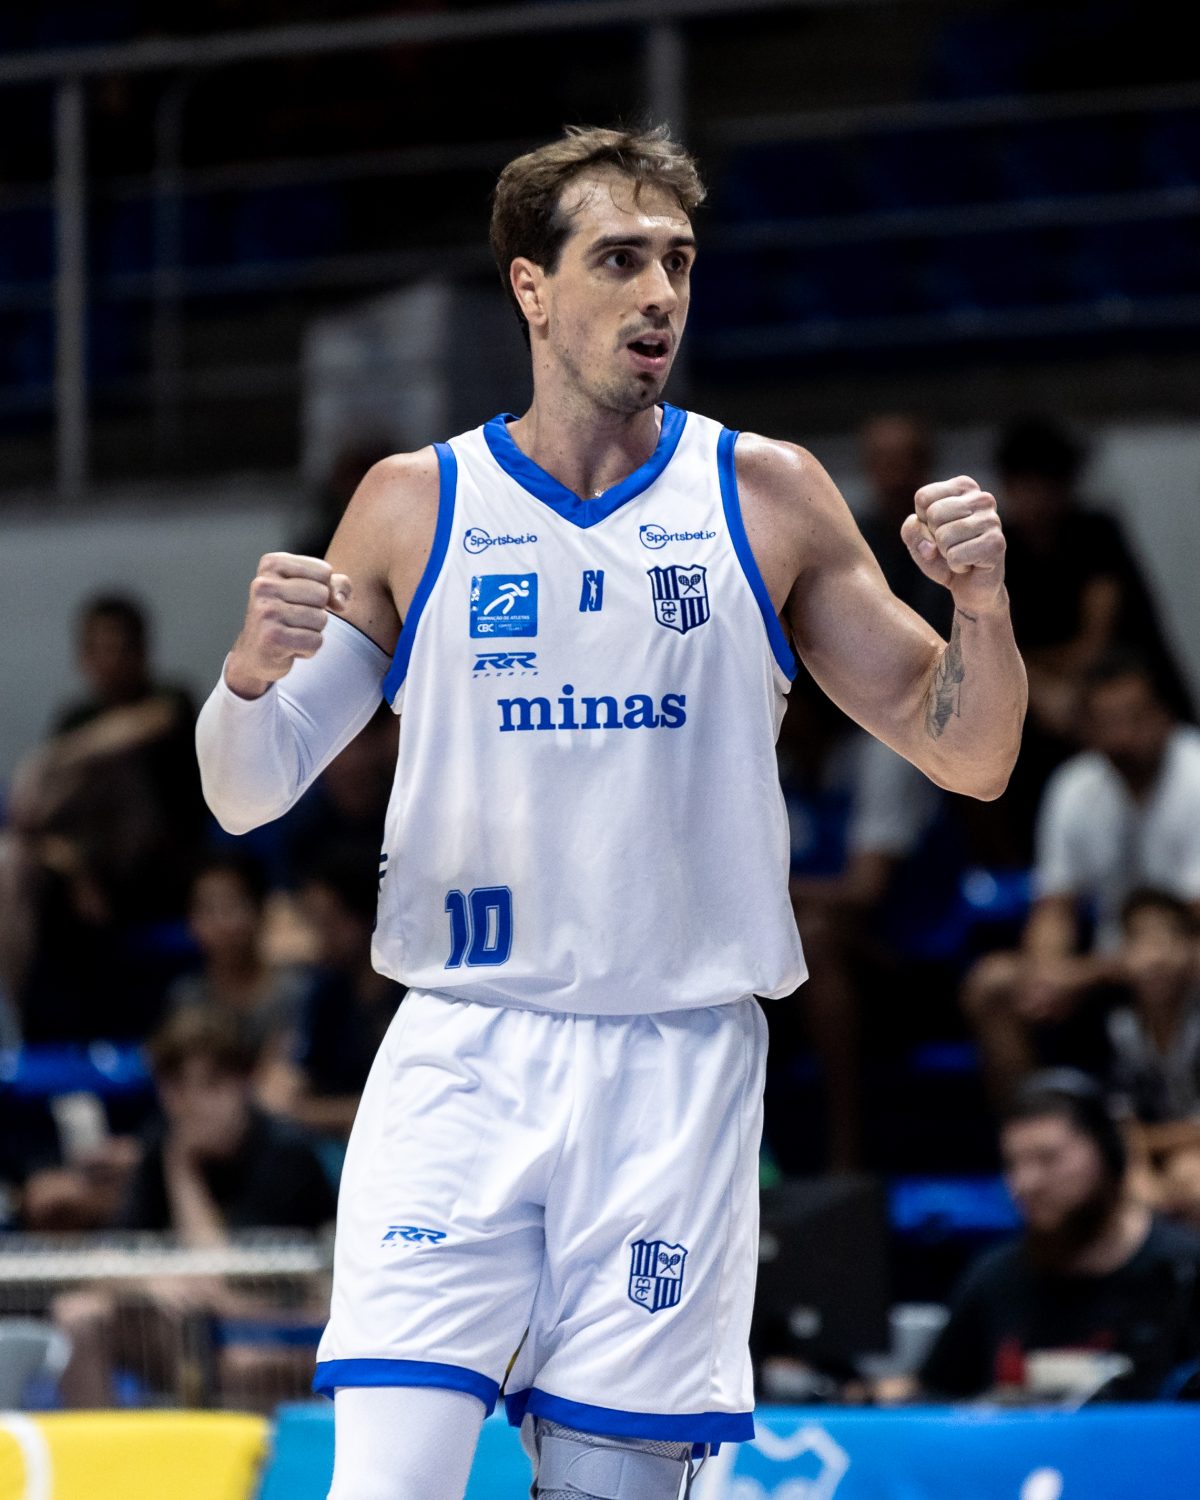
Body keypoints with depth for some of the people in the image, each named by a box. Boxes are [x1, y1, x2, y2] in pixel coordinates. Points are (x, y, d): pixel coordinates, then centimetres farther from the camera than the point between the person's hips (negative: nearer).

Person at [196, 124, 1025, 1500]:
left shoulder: (766, 498, 5)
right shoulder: (414, 506, 5)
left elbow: (970, 759, 8)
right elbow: (245, 794, 7)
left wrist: (980, 605, -12)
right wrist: (252, 674, -14)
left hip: (679, 1072, 1)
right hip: (459, 1063, 0)